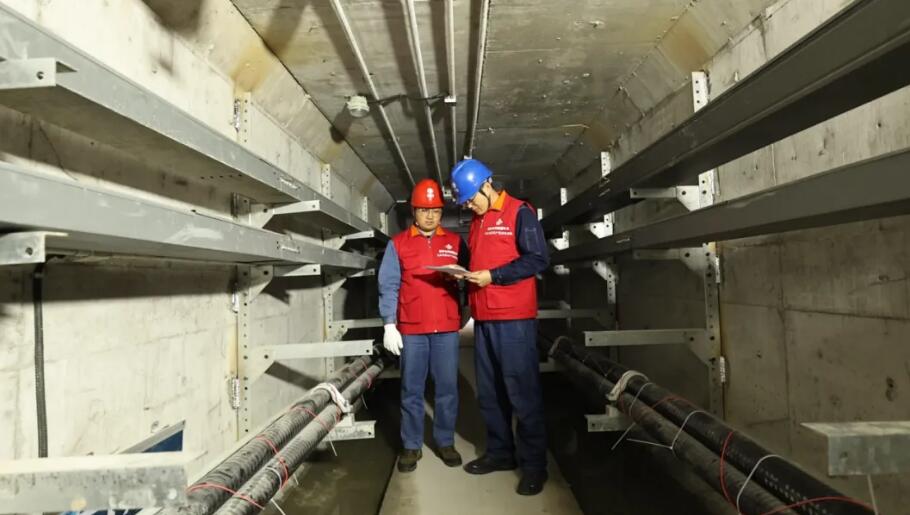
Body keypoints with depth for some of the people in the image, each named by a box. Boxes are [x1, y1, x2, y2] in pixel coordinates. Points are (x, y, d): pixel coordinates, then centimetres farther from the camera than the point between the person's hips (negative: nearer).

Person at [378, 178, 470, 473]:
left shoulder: (455, 242, 8)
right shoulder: (398, 244, 5)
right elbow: (388, 286, 1)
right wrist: (389, 325, -5)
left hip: (447, 327, 1)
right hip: (411, 328, -1)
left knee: (447, 387, 7)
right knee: (411, 389, 6)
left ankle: (445, 441, 21)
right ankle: (411, 445, 18)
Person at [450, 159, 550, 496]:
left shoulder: (520, 213, -5)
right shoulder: (477, 221, 18)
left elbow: (538, 259, -12)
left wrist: (492, 276, -16)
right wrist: (468, 274, 3)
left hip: (514, 318, -8)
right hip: (484, 319, 8)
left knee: (522, 392, -3)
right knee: (488, 392, 13)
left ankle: (534, 465, 8)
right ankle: (500, 452, 26)